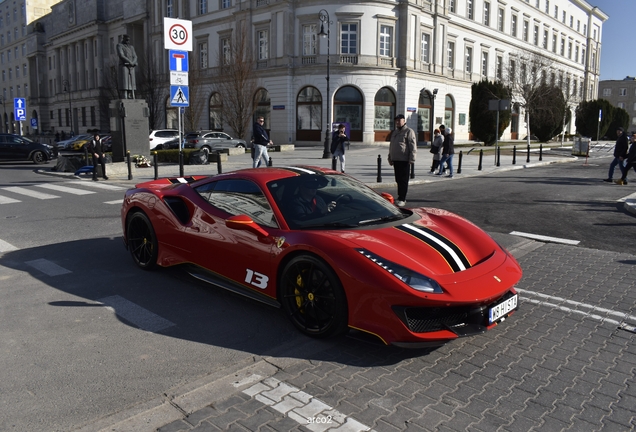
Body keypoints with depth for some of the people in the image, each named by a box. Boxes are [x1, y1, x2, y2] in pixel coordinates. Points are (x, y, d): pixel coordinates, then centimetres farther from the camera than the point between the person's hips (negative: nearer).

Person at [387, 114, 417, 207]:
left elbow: (413, 147, -12)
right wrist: (390, 158, 22)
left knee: (403, 180, -6)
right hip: (395, 160, 8)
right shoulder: (394, 132, 19)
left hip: (404, 160, -8)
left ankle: (402, 199, -7)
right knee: (398, 180, 11)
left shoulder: (409, 131, -5)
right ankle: (400, 197, 19)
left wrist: (411, 159, -18)